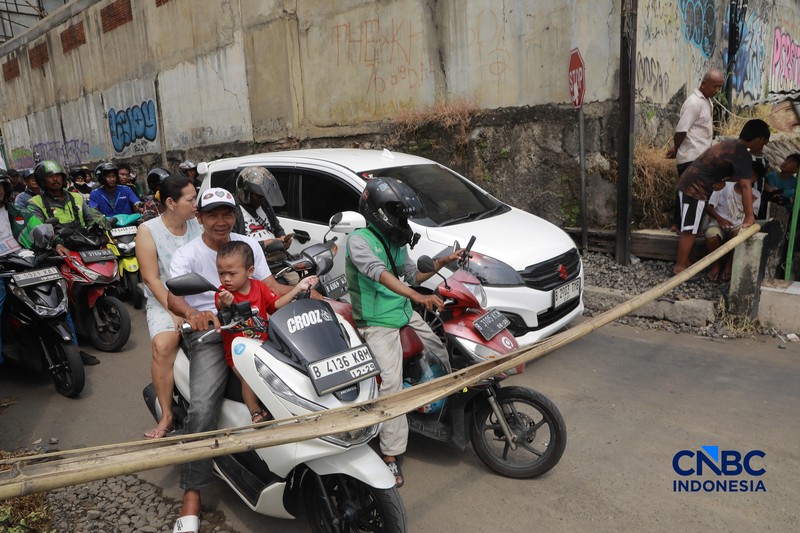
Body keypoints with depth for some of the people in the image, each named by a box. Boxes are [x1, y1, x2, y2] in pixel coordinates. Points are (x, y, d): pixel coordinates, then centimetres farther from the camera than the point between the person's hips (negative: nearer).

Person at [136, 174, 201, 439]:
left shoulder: (197, 224, 6)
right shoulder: (148, 231, -4)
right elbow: (152, 279, -9)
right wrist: (176, 312, -19)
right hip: (164, 300, -2)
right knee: (163, 346, -29)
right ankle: (167, 416, -12)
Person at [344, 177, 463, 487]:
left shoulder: (395, 242, 12)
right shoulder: (359, 239, -15)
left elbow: (412, 276, 19)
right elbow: (378, 273, -32)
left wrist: (442, 262, 5)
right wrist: (418, 297, -44)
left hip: (406, 314, 8)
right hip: (378, 322, -8)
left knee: (447, 351, 10)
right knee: (392, 383, -16)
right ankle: (391, 455, -9)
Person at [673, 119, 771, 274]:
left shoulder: (733, 145, 14)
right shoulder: (743, 154, -16)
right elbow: (746, 186, -20)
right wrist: (749, 217, -21)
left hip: (691, 185, 10)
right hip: (695, 188, -10)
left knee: (690, 229, 15)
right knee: (689, 231, -3)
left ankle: (684, 262, 23)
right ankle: (680, 267, 3)